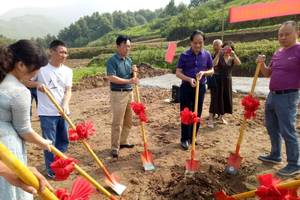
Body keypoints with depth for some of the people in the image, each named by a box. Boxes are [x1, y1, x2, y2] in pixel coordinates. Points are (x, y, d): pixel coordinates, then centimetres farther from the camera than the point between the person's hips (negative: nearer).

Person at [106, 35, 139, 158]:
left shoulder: (129, 60, 12)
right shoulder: (112, 60, -11)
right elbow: (112, 78, -22)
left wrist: (134, 72, -3)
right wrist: (129, 81, -25)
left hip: (129, 92, 8)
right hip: (118, 94, -8)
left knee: (128, 120, 15)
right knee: (117, 122, -4)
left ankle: (123, 141, 30)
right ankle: (115, 147, 7)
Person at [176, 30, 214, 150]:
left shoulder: (207, 55, 0)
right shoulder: (184, 55, -7)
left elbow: (211, 71, 8)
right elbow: (178, 73, -7)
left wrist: (203, 72, -14)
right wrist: (189, 79, -24)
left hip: (200, 87, 3)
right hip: (186, 87, -2)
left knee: (197, 114, 11)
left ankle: (192, 137, 27)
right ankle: (184, 139, 15)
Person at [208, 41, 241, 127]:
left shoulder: (232, 58, 4)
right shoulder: (219, 56, -5)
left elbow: (239, 63, -16)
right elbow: (214, 64, -24)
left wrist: (234, 55, -25)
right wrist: (219, 53, -29)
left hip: (227, 80, 4)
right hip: (217, 80, -4)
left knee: (226, 99, 10)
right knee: (216, 99, -5)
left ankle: (221, 117, 27)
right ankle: (211, 119, 0)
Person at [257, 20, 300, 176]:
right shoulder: (277, 53, 13)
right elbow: (268, 74, 17)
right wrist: (262, 63, -1)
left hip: (287, 97, -8)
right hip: (272, 95, 8)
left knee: (287, 131, -3)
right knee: (272, 128, 17)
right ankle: (275, 156, 33)